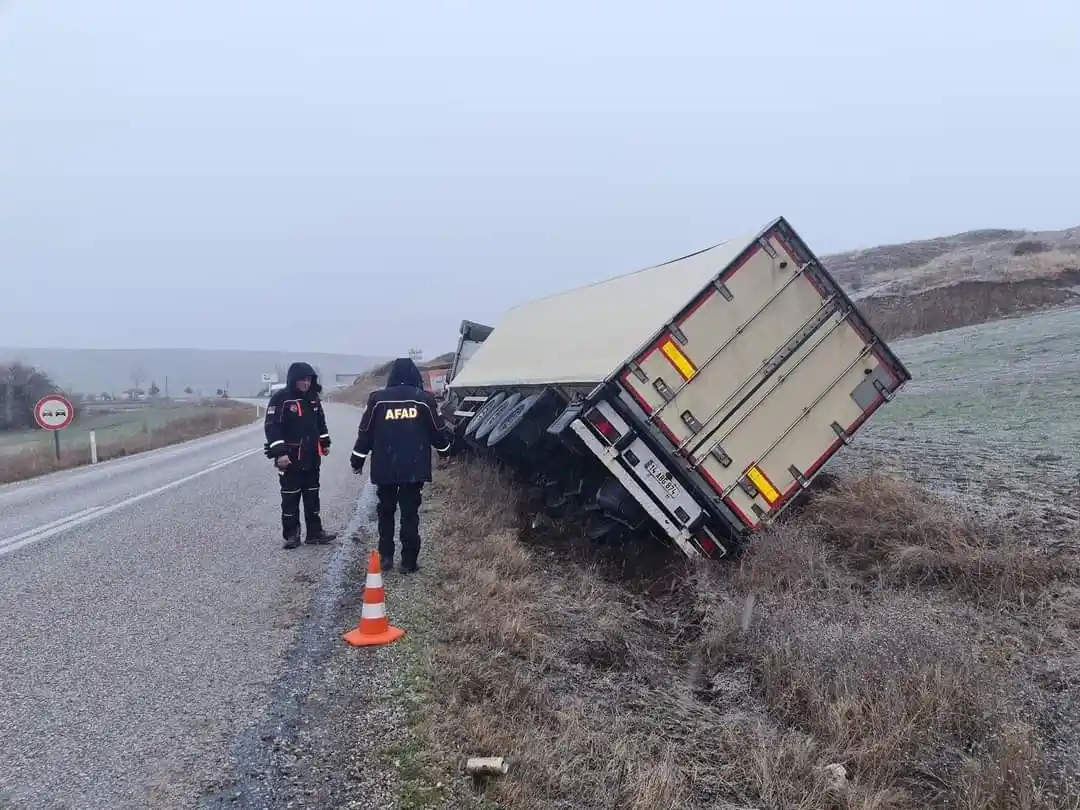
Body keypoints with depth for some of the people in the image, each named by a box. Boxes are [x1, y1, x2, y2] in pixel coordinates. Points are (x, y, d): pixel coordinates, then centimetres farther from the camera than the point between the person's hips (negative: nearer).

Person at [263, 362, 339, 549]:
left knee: (312, 496, 12)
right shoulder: (281, 399, -13)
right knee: (290, 497, 4)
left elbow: (320, 422, 22)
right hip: (290, 458, -6)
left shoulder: (313, 398, 8)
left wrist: (325, 443, 21)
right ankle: (291, 534, 13)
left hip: (311, 457, 6)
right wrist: (279, 453, -22)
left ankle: (315, 532, 19)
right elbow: (271, 426, -18)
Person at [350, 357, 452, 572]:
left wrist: (357, 460, 16)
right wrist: (445, 450, 25)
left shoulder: (378, 399, -1)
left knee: (385, 511, 16)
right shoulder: (424, 399, -2)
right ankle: (409, 561, 4)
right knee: (410, 513, 4)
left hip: (384, 468, 1)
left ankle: (386, 556, 15)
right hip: (414, 468, -1)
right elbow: (439, 431, 5)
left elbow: (365, 433, 4)